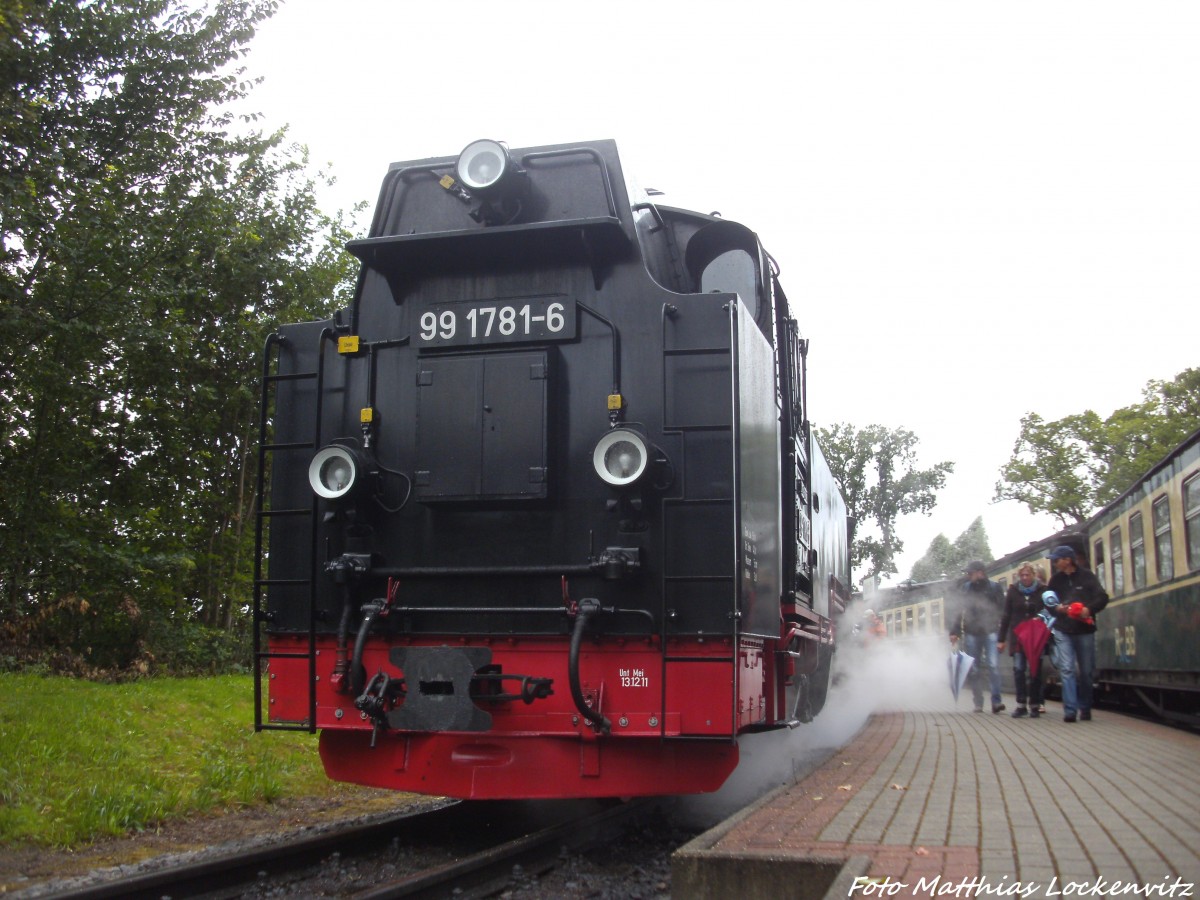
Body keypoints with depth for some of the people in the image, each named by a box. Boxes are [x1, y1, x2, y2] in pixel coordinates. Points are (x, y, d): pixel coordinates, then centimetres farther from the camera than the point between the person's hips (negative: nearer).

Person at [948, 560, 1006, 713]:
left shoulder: (994, 587, 0)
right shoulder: (964, 589, 4)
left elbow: (1002, 610, -1)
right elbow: (956, 611, 7)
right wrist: (954, 632, 1)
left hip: (990, 632, -2)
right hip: (971, 633, 2)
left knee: (993, 666, -14)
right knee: (974, 670, 5)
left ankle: (996, 702, -12)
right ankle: (978, 703, 12)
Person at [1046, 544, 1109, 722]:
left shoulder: (1087, 576, -1)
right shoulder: (1056, 579, 8)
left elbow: (1103, 598, -6)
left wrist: (1089, 609, -22)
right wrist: (1056, 608, -8)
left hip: (1085, 630, -1)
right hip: (1063, 631, 1)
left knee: (1086, 672, 7)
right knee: (1067, 670, -9)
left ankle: (1085, 708, 23)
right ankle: (1070, 710, -9)